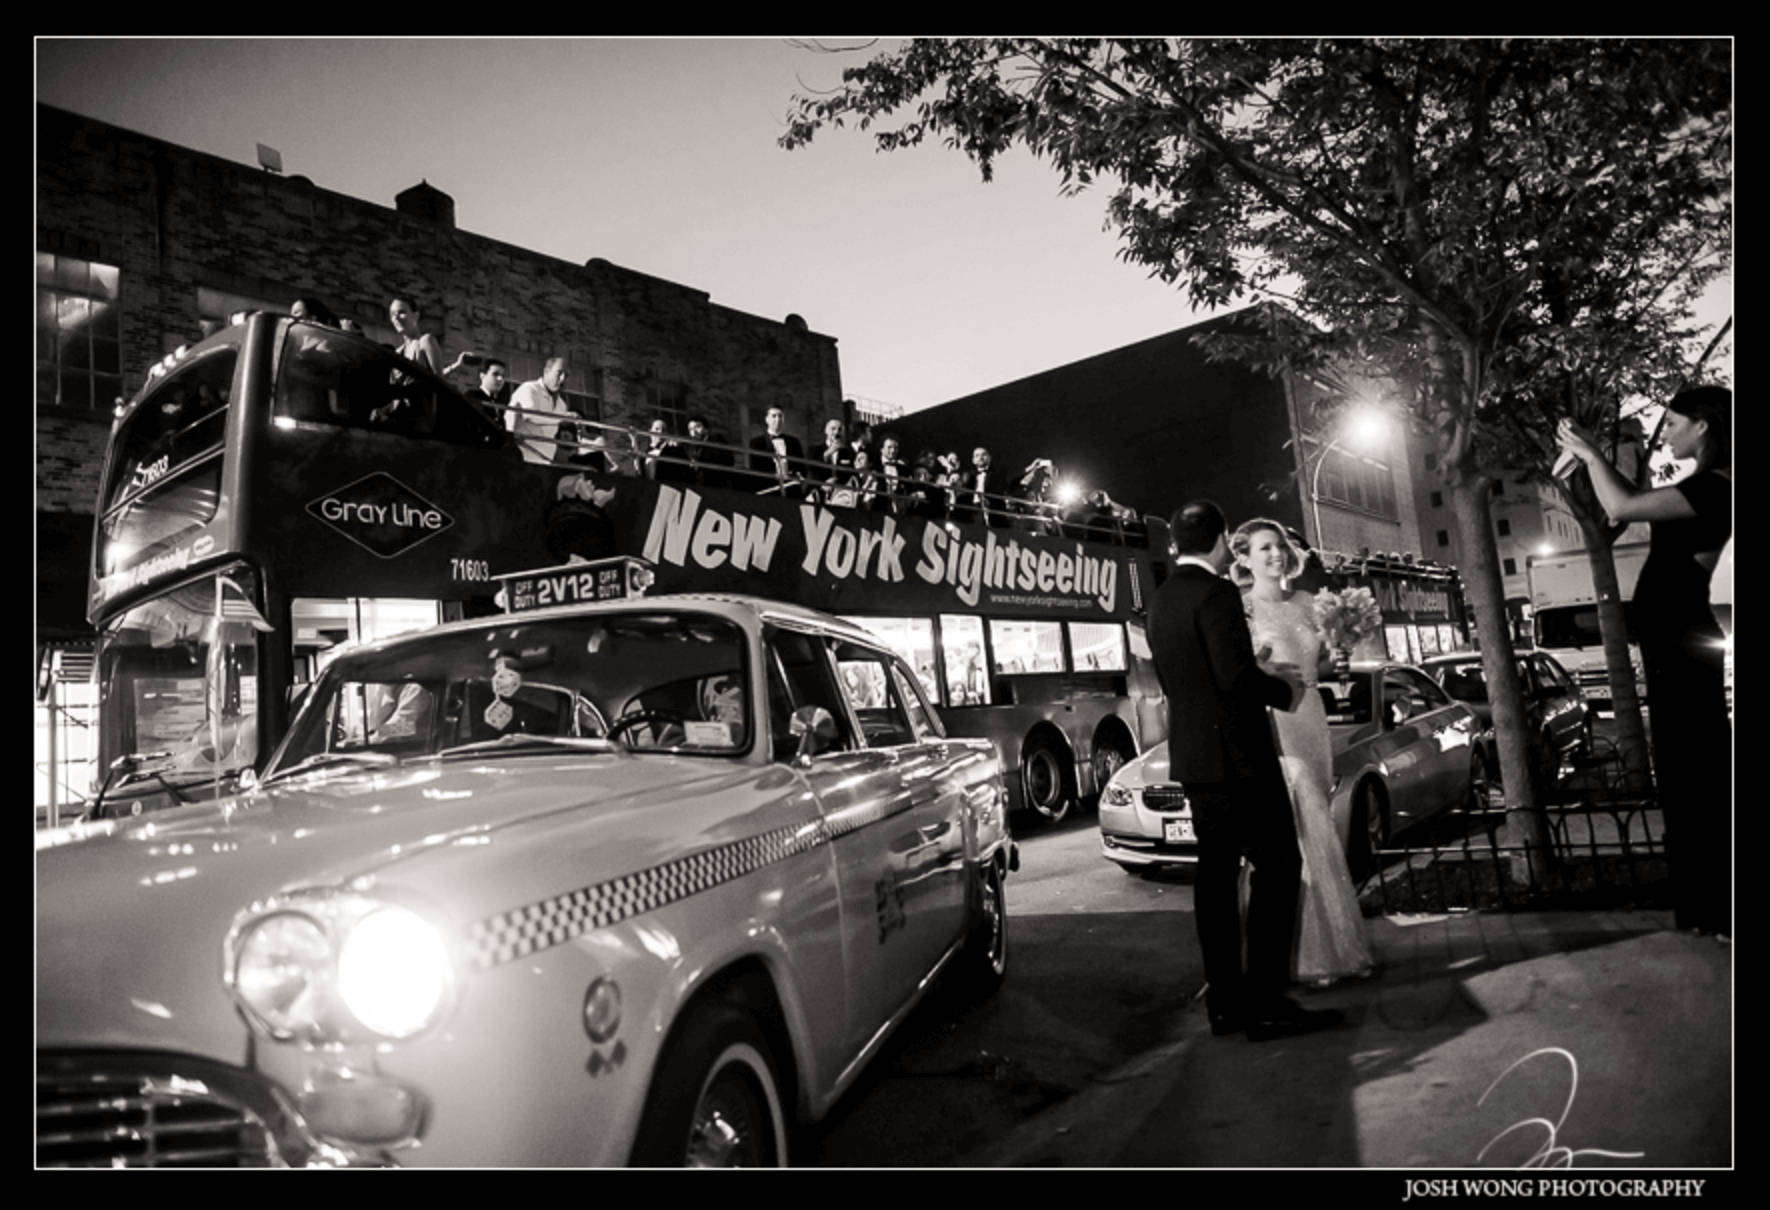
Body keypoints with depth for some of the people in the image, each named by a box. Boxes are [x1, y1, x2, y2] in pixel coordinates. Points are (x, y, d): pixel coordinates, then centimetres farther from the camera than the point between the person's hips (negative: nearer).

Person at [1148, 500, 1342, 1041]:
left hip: (1192, 756, 9)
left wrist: (1264, 674, 18)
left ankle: (1225, 1000, 15)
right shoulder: (1217, 592, -15)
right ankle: (1265, 1001, -2)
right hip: (1236, 754, -9)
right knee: (1278, 865, -2)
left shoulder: (1161, 600, 12)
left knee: (1217, 871, 11)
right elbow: (1236, 676, -23)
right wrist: (1283, 690, -4)